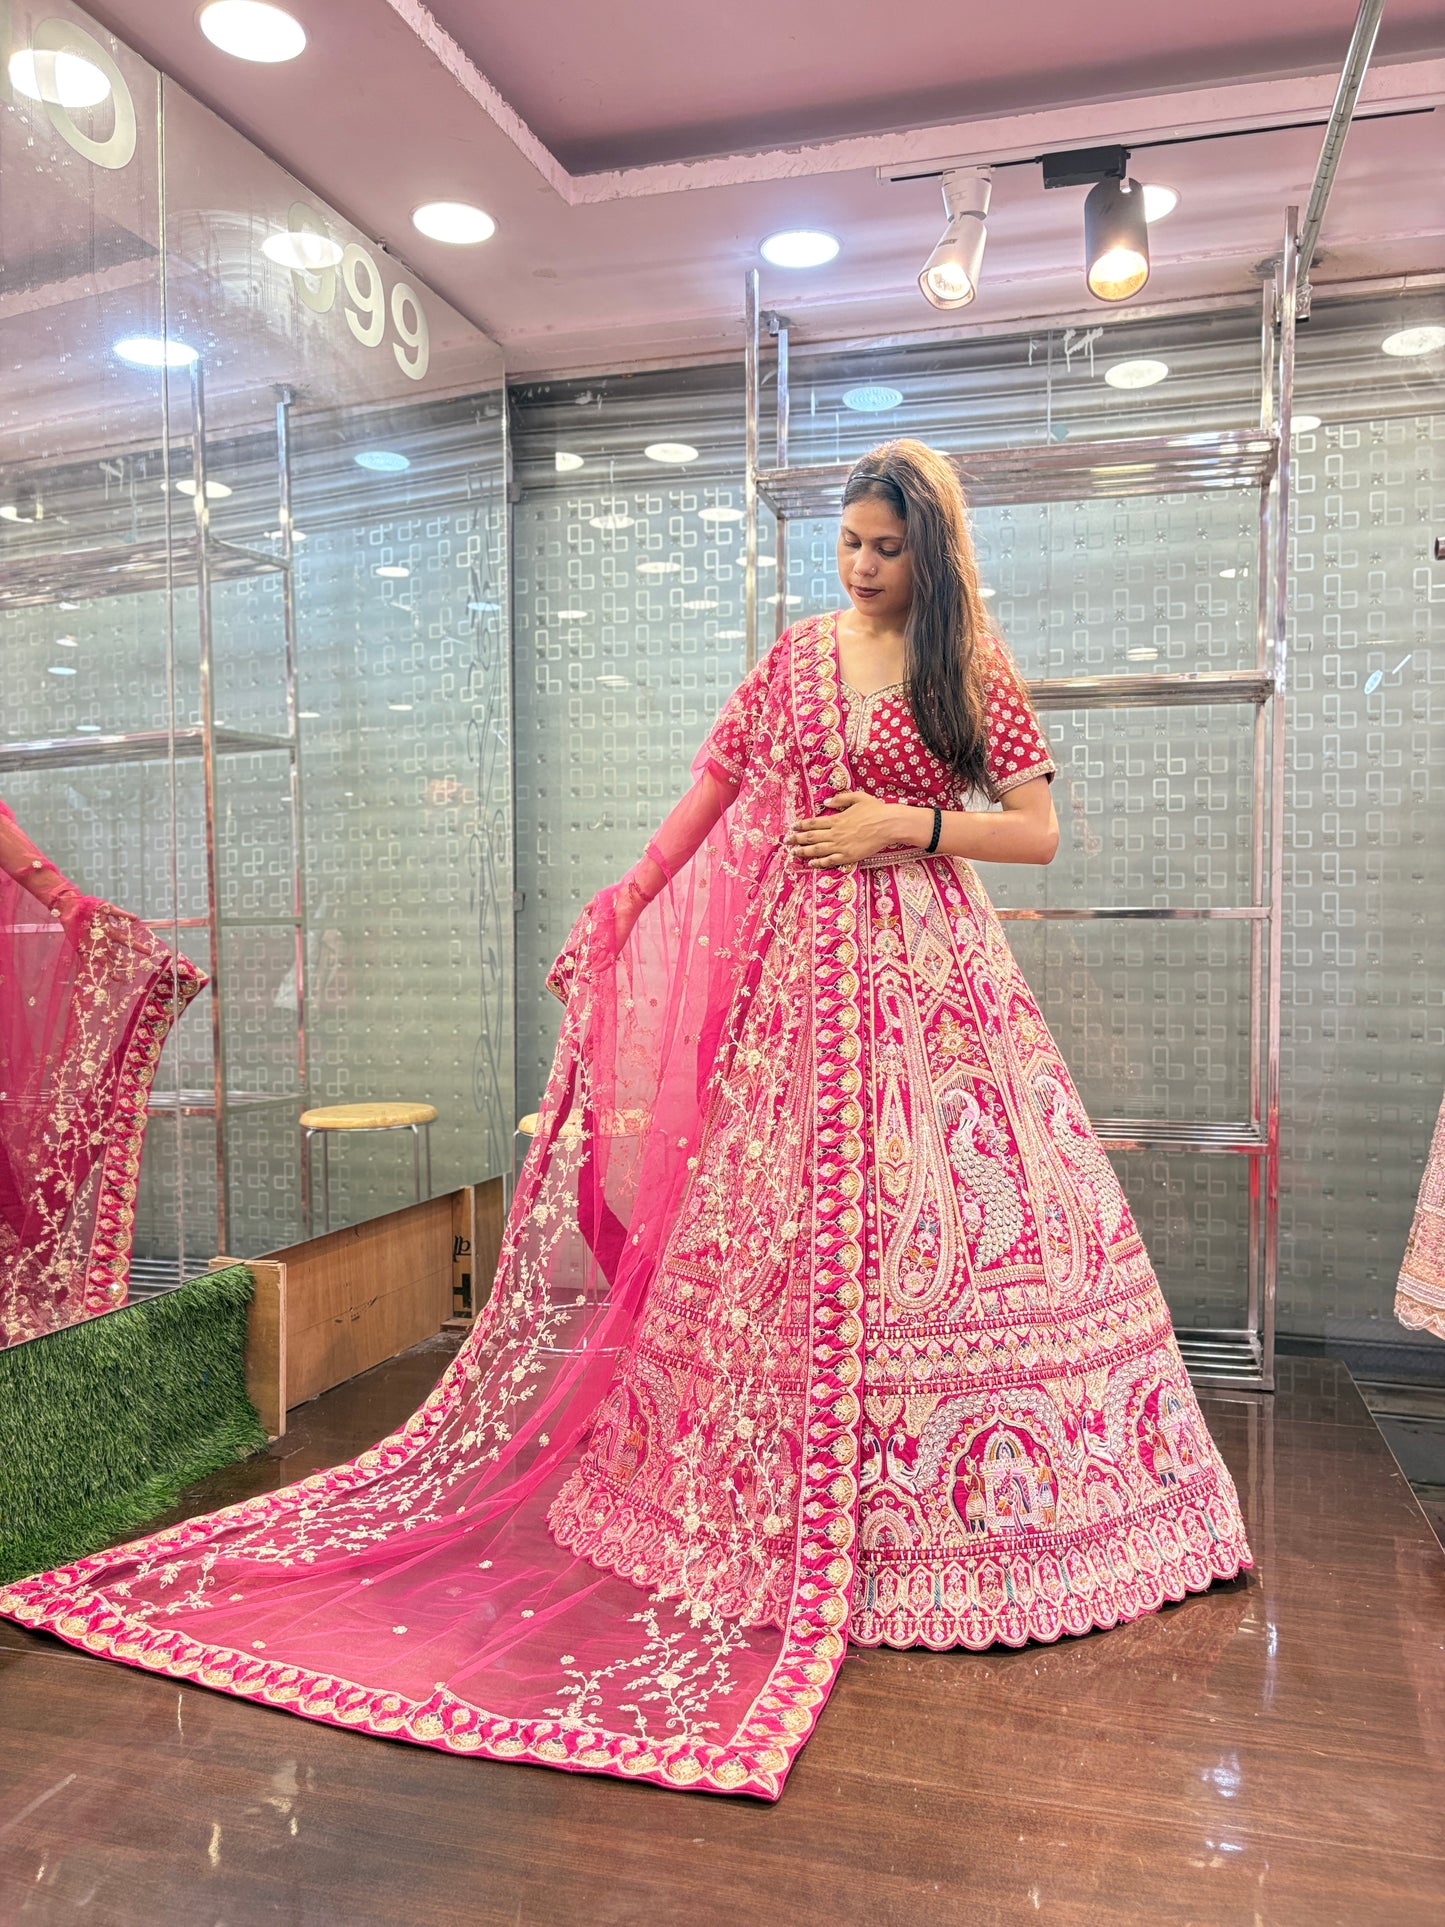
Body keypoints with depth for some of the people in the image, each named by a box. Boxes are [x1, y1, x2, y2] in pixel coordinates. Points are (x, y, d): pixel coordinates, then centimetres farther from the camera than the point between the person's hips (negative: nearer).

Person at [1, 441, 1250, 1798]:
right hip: (797, 959, 2)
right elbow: (711, 788, 15)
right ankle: (790, 1491, 20)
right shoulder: (796, 654, 11)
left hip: (923, 964, -2)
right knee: (781, 1216, 4)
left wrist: (904, 823, -10)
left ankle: (938, 1492, 14)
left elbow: (1039, 831, 0)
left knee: (925, 1210, -2)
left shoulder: (970, 669, 3)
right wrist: (624, 907, 14)